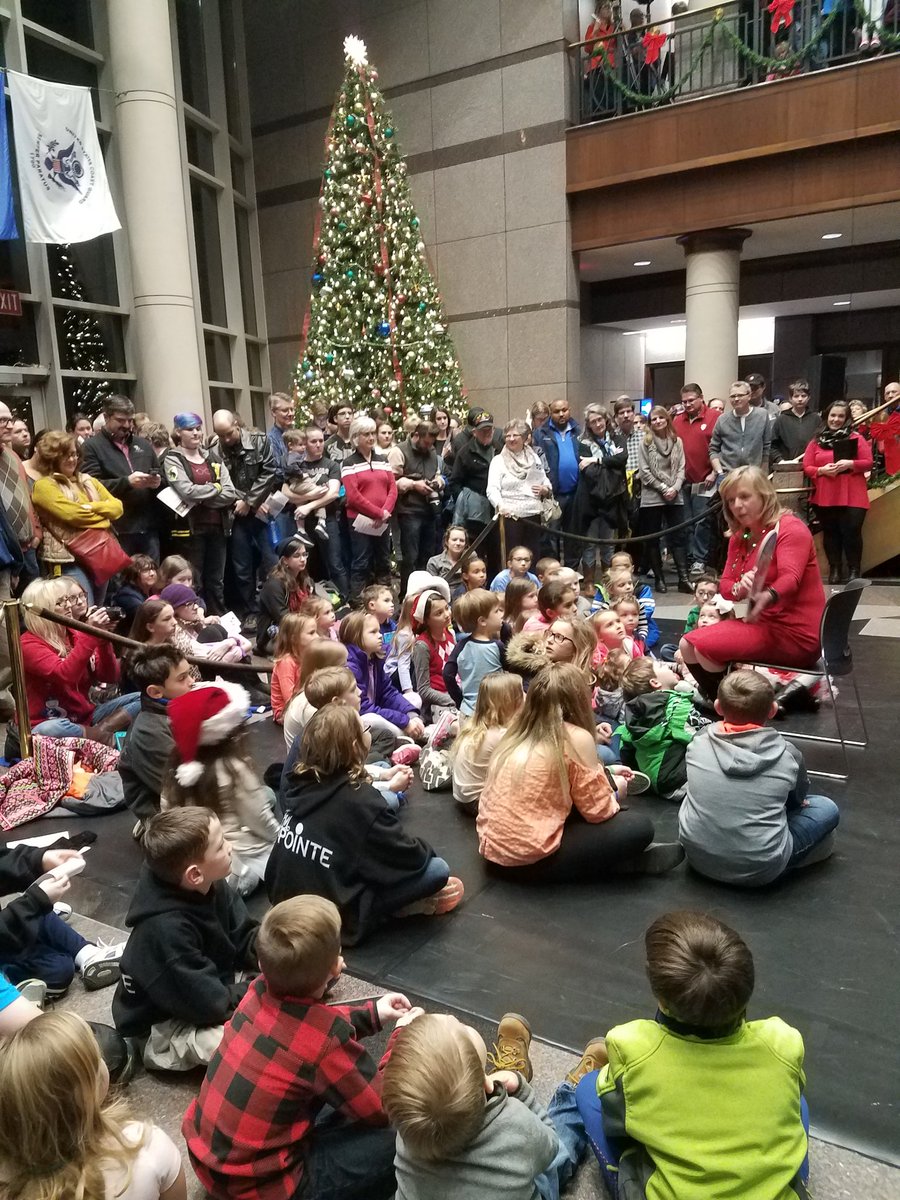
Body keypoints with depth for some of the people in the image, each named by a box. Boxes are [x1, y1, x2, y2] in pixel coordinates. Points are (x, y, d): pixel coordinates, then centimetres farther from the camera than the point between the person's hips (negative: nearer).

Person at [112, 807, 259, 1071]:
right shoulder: (165, 929, -36)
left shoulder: (212, 886, -11)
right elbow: (210, 1004, -30)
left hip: (209, 990, 7)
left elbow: (244, 941, -2)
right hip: (163, 1028, -7)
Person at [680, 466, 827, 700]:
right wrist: (739, 589, -24)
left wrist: (766, 597, -54)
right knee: (687, 645, 0)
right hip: (765, 624, 8)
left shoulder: (790, 528, -14)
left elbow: (789, 579, -30)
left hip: (795, 633, -8)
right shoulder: (739, 536, 10)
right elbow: (724, 585, 2)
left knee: (706, 646, -23)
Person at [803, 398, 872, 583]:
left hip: (852, 497, -2)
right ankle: (834, 570, 14)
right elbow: (807, 468, 4)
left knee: (851, 532, -7)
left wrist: (850, 464, -17)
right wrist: (822, 470, -15)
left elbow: (868, 463, -1)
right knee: (830, 533, 6)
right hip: (825, 497, 2)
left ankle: (854, 571, 3)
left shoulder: (856, 438, 4)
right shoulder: (816, 441, 8)